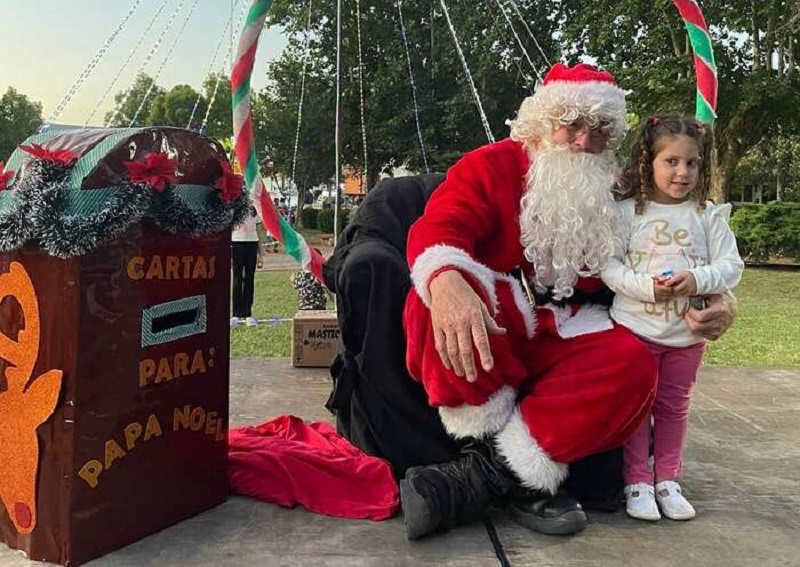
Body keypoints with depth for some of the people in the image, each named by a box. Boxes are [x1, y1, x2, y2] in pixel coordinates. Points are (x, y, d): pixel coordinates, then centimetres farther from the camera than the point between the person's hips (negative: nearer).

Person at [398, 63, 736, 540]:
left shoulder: (609, 200, 12)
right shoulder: (492, 166, -2)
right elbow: (436, 230, -19)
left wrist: (710, 303, -6)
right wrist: (446, 282, -43)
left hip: (555, 341, 4)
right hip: (477, 336, -3)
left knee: (632, 361, -25)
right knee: (444, 291, -35)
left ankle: (488, 472, -27)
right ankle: (519, 477, -29)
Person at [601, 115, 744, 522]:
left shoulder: (709, 216, 2)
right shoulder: (628, 212, -4)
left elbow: (731, 267, -1)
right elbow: (609, 265, -7)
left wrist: (697, 279, -20)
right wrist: (645, 286, -22)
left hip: (687, 333, 2)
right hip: (635, 328, -2)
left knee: (674, 406, 13)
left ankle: (667, 480, 25)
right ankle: (637, 482, 16)